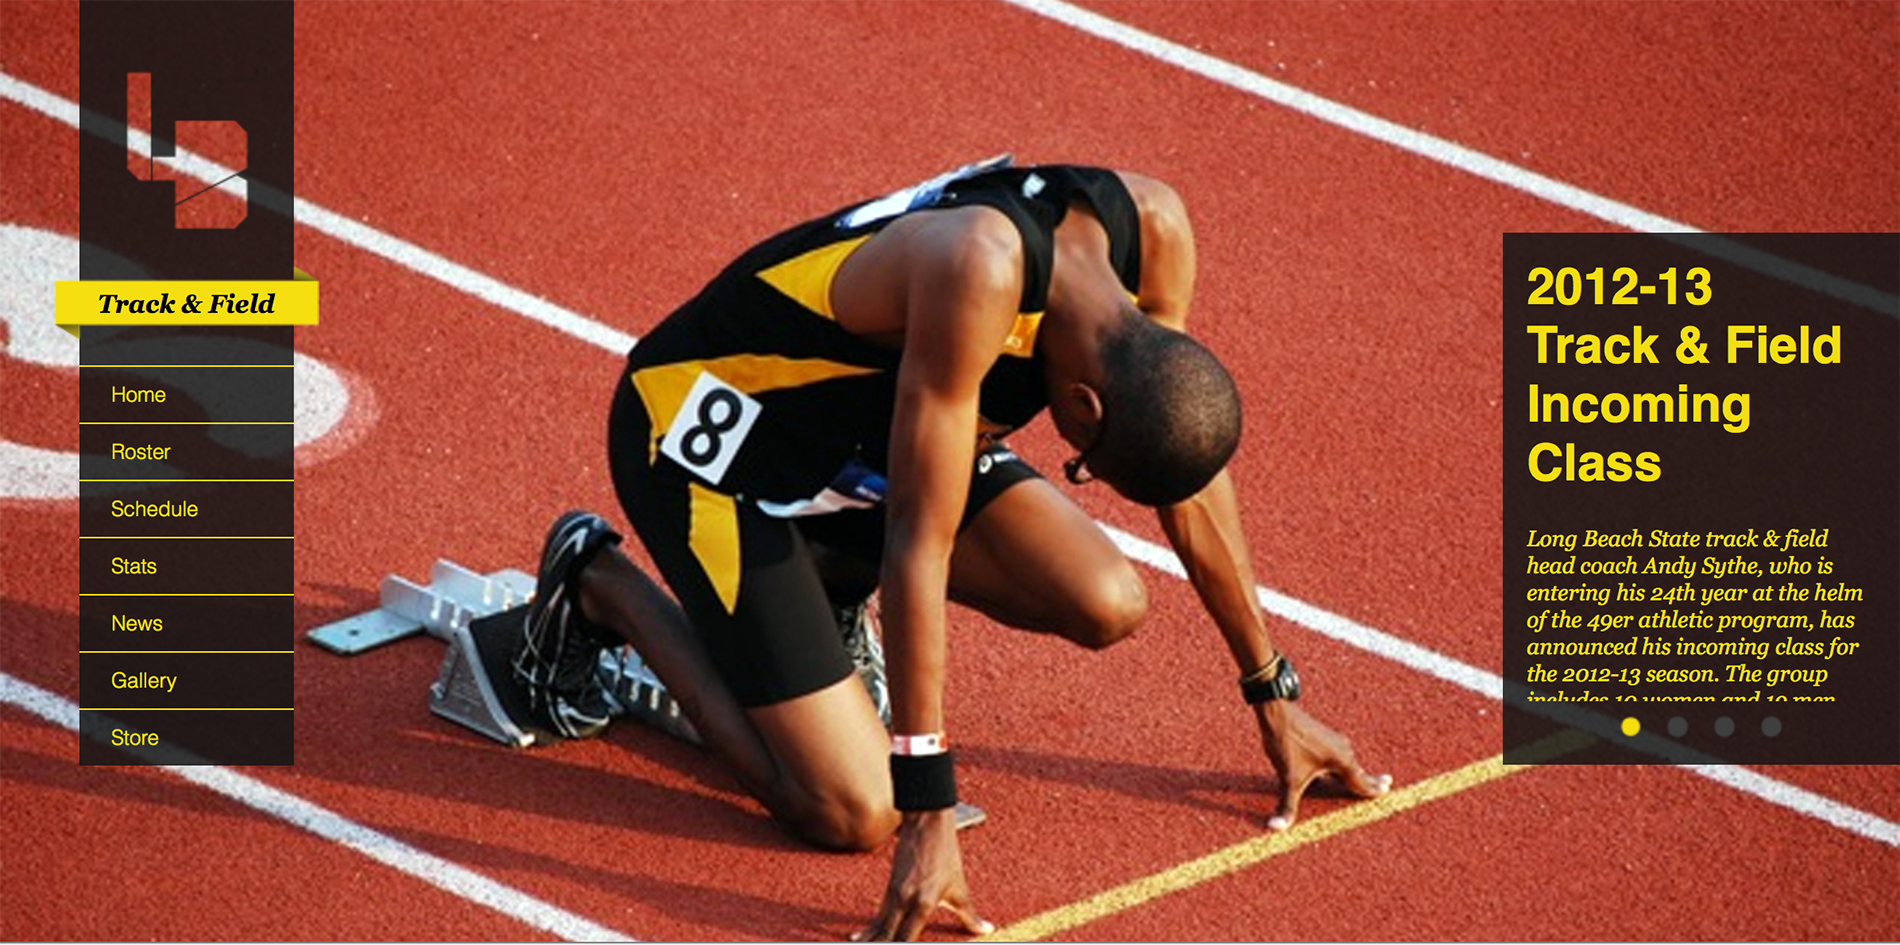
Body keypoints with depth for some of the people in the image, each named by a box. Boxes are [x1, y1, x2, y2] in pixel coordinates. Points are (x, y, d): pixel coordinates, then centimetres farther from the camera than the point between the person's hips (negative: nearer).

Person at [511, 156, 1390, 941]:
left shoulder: (1152, 229, -16)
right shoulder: (979, 269, -39)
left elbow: (1193, 479, 0)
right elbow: (921, 544, -35)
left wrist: (1273, 697, 7)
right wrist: (929, 814, -33)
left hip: (861, 425, 7)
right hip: (709, 433, -7)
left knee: (1106, 607, -12)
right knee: (853, 813, -13)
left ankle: (834, 574, 11)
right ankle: (599, 582, 5)